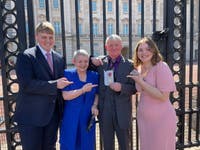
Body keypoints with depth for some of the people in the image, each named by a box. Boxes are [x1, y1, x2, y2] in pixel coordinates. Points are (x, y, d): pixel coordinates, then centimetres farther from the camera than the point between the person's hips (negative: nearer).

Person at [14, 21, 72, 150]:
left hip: (53, 115, 5)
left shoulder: (59, 59, 9)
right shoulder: (26, 56, -10)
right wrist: (54, 85, -21)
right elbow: (26, 85, -21)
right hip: (31, 116, -5)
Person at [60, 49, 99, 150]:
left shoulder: (94, 76, 3)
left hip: (88, 117, 2)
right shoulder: (68, 74, -5)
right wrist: (83, 90, -20)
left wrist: (94, 105, -6)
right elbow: (65, 96, -11)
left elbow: (97, 94, 12)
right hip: (71, 117, -2)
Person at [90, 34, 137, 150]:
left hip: (122, 112, -1)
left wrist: (122, 87, -20)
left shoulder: (129, 65, -2)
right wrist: (92, 60, -6)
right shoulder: (100, 63, 3)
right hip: (105, 112, 2)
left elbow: (135, 88, -2)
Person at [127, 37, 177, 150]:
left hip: (161, 119, -6)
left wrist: (141, 82, -20)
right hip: (143, 118, 6)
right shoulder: (139, 69, 4)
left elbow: (163, 96, -21)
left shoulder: (161, 67, -16)